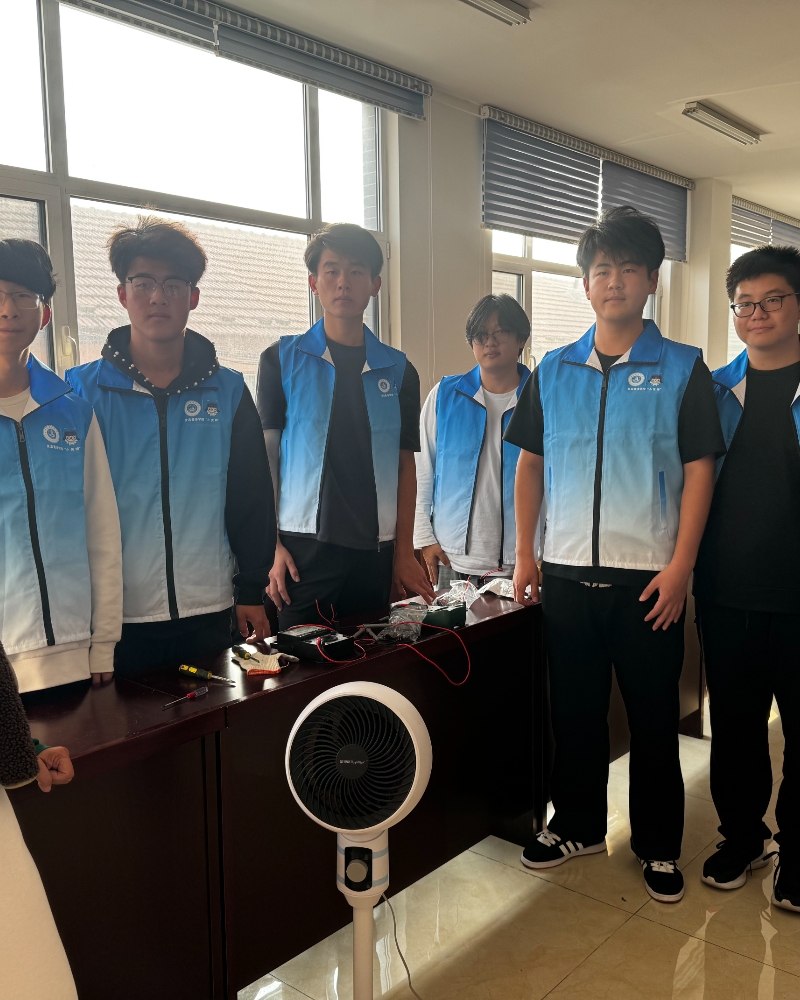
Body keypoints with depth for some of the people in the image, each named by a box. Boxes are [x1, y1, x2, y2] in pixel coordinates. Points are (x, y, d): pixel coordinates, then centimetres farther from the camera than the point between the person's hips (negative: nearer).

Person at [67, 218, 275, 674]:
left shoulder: (228, 391, 4)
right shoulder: (84, 389, -1)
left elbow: (252, 498, 6)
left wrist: (252, 591, 4)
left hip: (209, 612, 2)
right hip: (117, 618, -1)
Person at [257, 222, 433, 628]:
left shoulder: (399, 370, 9)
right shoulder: (282, 360, 3)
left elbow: (405, 465, 9)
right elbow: (265, 457, 2)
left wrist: (404, 551, 4)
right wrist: (271, 546, -6)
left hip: (374, 550, 2)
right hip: (302, 547, -2)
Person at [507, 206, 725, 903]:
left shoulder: (683, 369, -1)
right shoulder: (554, 371, 8)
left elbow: (699, 470, -4)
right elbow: (531, 462, 11)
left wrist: (680, 566, -11)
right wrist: (525, 553, 4)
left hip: (648, 577, -3)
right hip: (567, 572, 3)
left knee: (653, 714, 9)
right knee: (574, 706, 14)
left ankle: (659, 844, 27)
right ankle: (578, 825, 33)